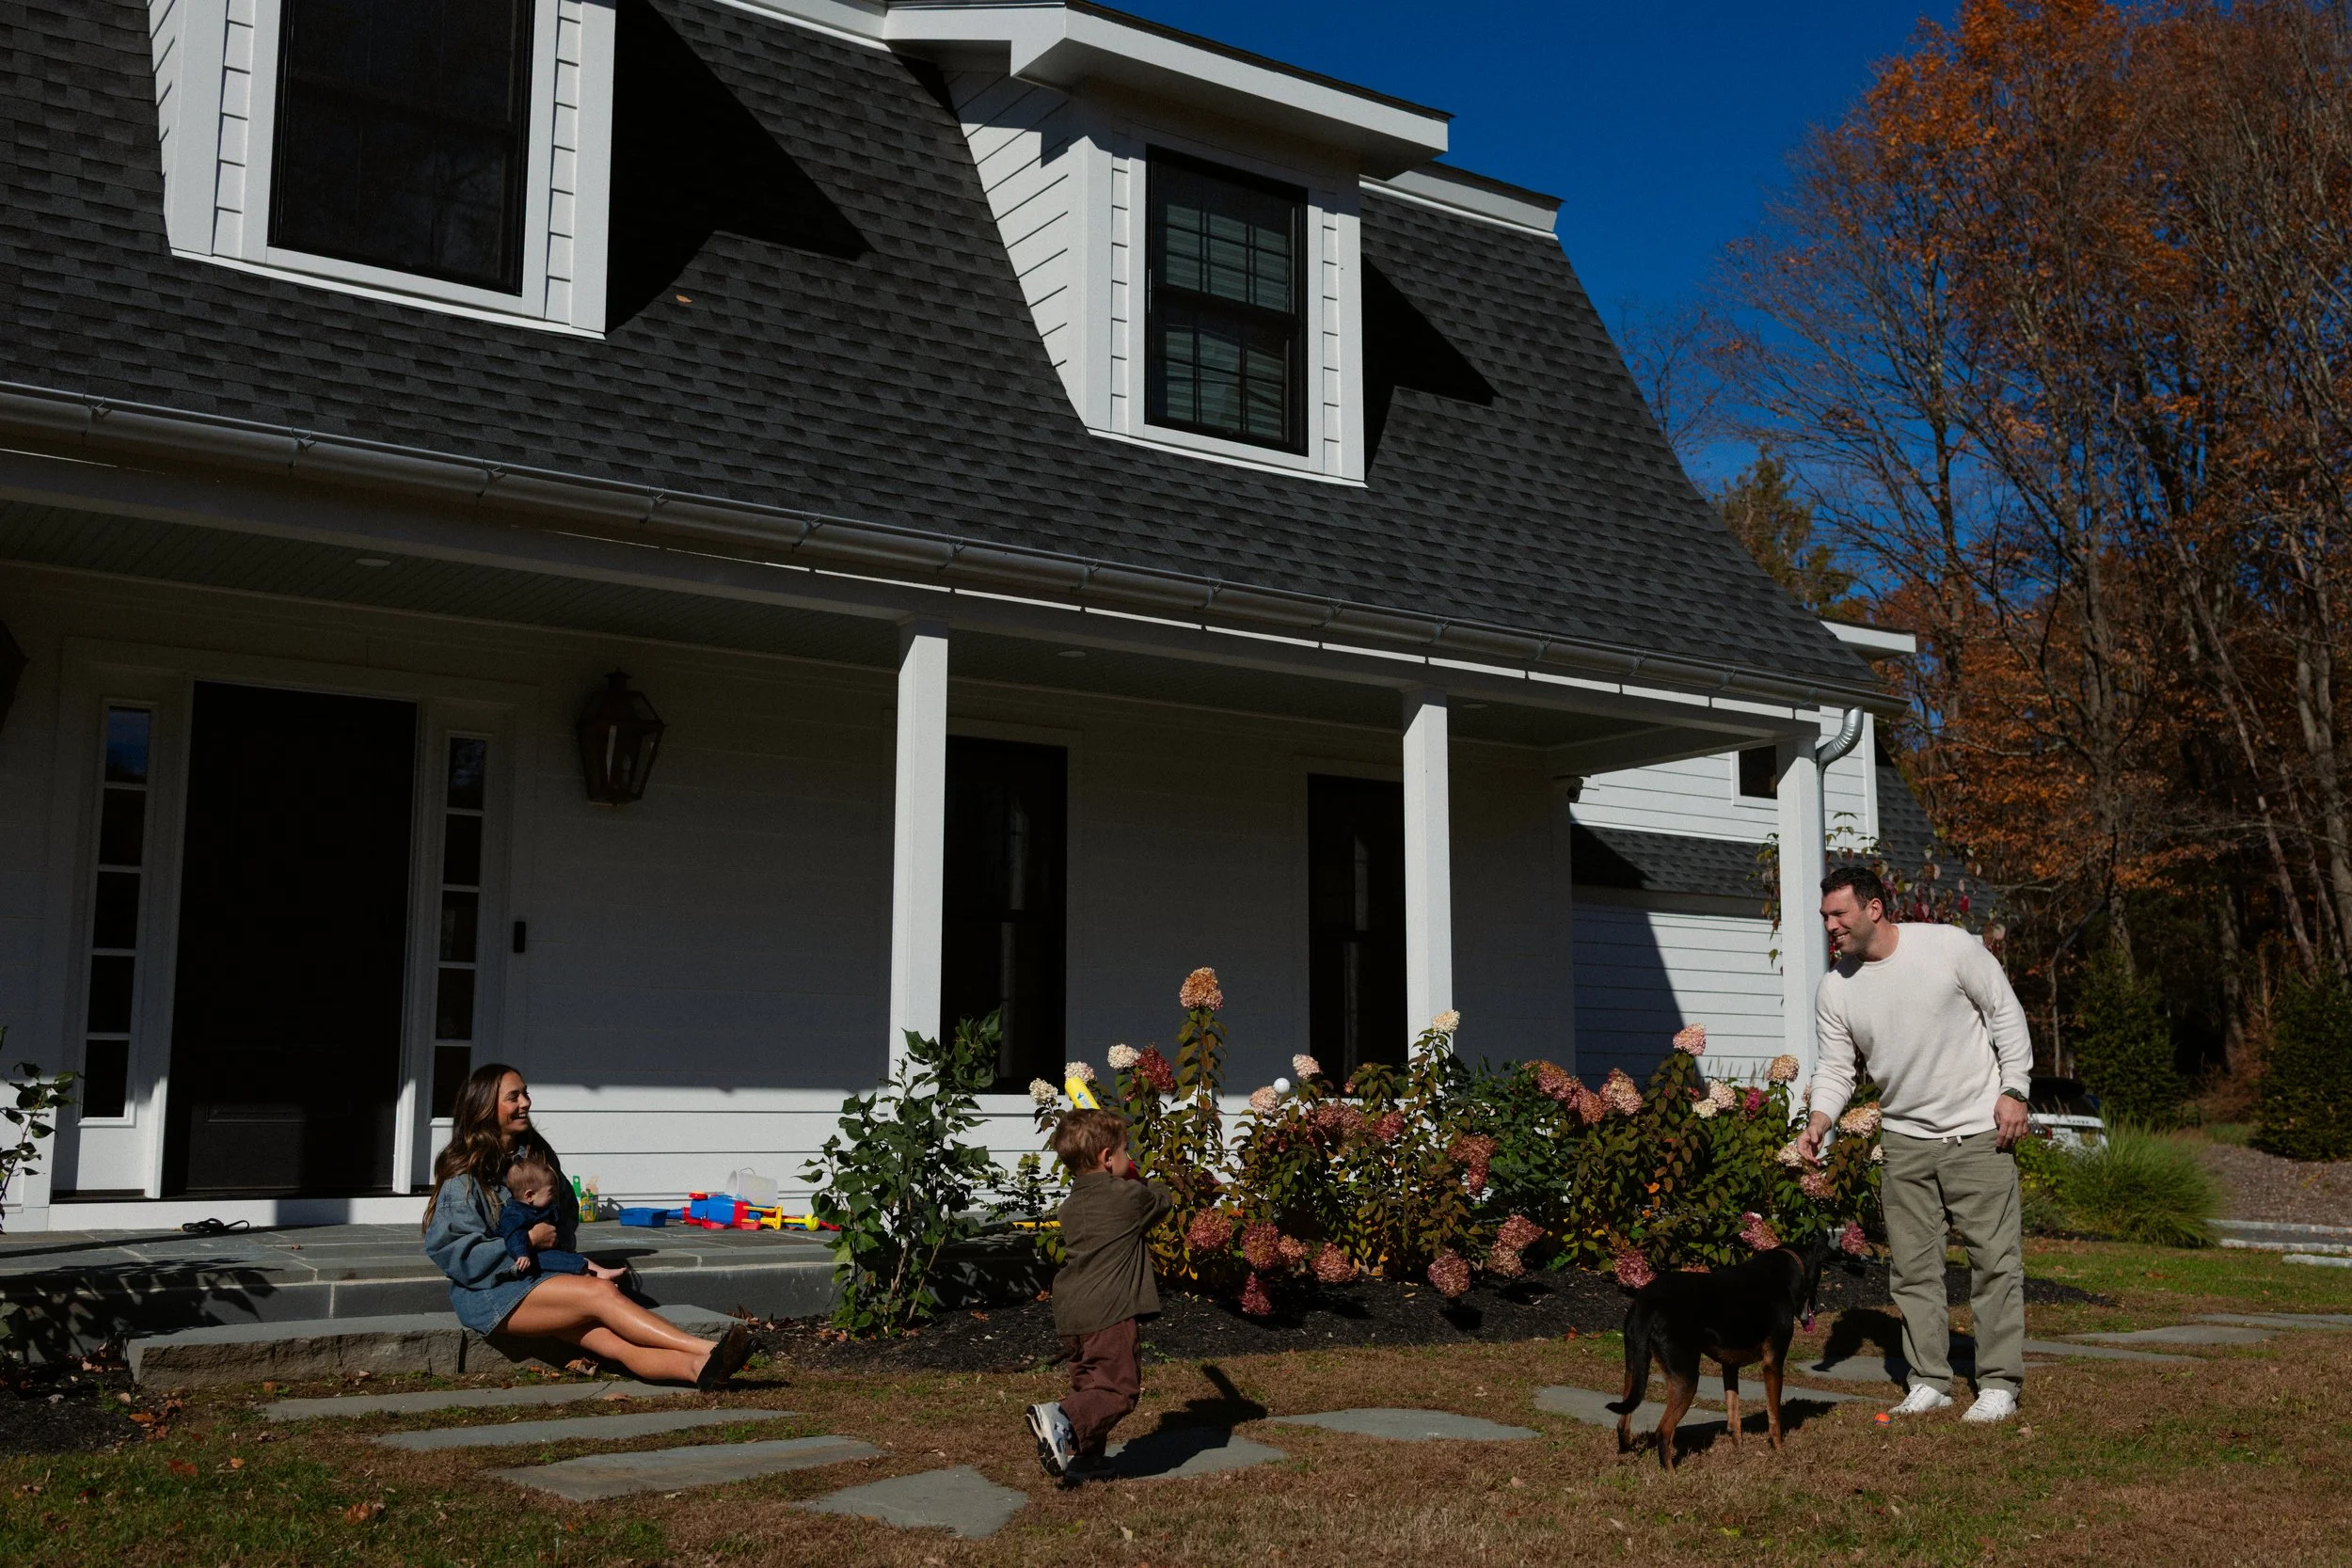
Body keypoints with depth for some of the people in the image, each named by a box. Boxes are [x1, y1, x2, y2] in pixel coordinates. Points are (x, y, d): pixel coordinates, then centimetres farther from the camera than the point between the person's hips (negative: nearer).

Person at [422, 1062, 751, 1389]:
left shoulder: (538, 1154, 16)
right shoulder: (464, 1175, -3)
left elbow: (565, 1224, 21)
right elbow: (454, 1252, -11)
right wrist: (527, 1240, -12)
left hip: (539, 1277, 5)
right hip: (488, 1292, -5)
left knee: (613, 1339, -25)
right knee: (600, 1292, -29)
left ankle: (698, 1367, -54)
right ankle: (706, 1350, -43)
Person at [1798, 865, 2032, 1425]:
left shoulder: (1950, 946, -12)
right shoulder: (1834, 989, -1)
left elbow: (2005, 1012, -4)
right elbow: (1836, 1066, 2)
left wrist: (2013, 1090, -10)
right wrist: (1820, 1118, -17)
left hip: (1978, 1131, -4)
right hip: (1903, 1137, 4)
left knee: (1993, 1258, -1)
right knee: (1913, 1264, 6)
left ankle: (2000, 1385, 8)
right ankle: (1929, 1381, 16)